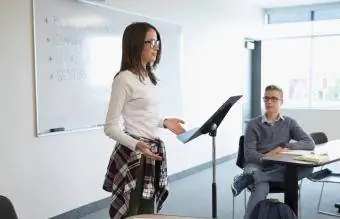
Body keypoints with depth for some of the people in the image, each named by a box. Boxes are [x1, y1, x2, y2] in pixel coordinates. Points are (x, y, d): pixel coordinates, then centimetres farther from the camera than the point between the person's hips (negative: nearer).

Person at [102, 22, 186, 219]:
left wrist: (164, 122, 2)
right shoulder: (124, 78, -14)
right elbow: (110, 127, -16)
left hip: (154, 152, 8)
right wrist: (136, 145, -30)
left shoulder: (149, 77, 11)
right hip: (134, 155, -8)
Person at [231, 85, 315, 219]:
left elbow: (310, 143, 1)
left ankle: (250, 178, -35)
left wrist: (284, 147, -14)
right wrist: (265, 158, -24)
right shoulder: (253, 124, 9)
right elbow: (249, 154, -3)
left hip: (278, 168, 3)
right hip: (256, 166, -3)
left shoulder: (289, 123, 14)